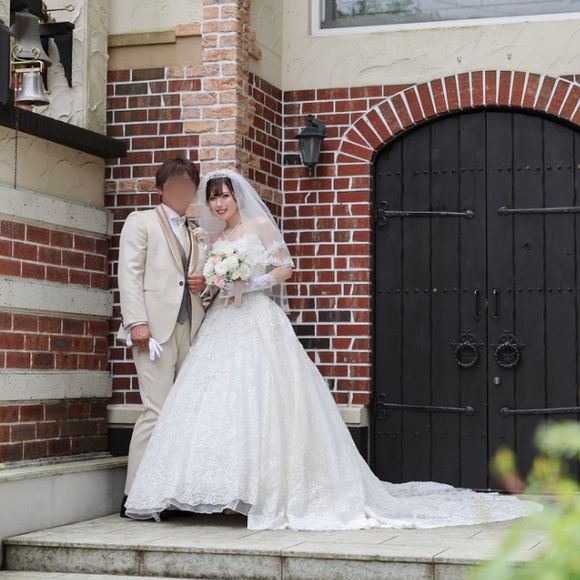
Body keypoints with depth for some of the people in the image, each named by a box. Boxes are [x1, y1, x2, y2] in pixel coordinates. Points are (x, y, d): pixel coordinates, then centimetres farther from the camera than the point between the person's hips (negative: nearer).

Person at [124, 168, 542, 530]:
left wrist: (248, 286, -12)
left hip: (258, 325, -6)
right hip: (222, 328, 6)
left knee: (261, 403, -14)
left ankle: (278, 492, -12)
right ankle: (220, 491, -4)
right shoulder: (214, 240, 19)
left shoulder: (259, 225, 3)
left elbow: (285, 267, -2)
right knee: (215, 403, -5)